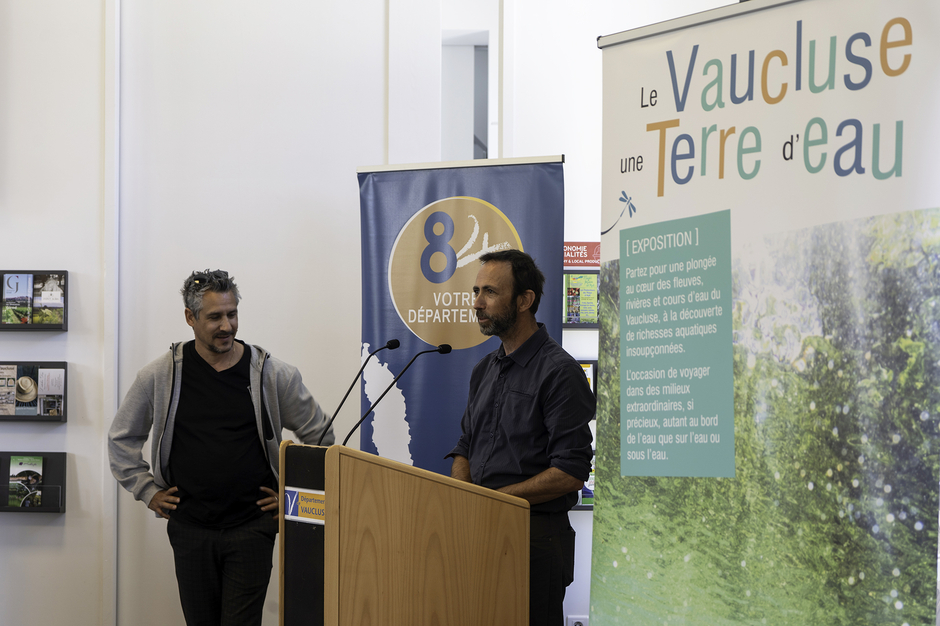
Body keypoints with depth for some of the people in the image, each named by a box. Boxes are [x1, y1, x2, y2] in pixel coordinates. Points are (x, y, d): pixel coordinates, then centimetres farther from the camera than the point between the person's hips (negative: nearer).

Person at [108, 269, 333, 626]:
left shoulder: (273, 375, -2)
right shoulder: (161, 376, 0)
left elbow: (319, 436, 8)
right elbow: (122, 439, 13)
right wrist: (148, 491, 8)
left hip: (251, 527, -1)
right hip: (189, 527, 2)